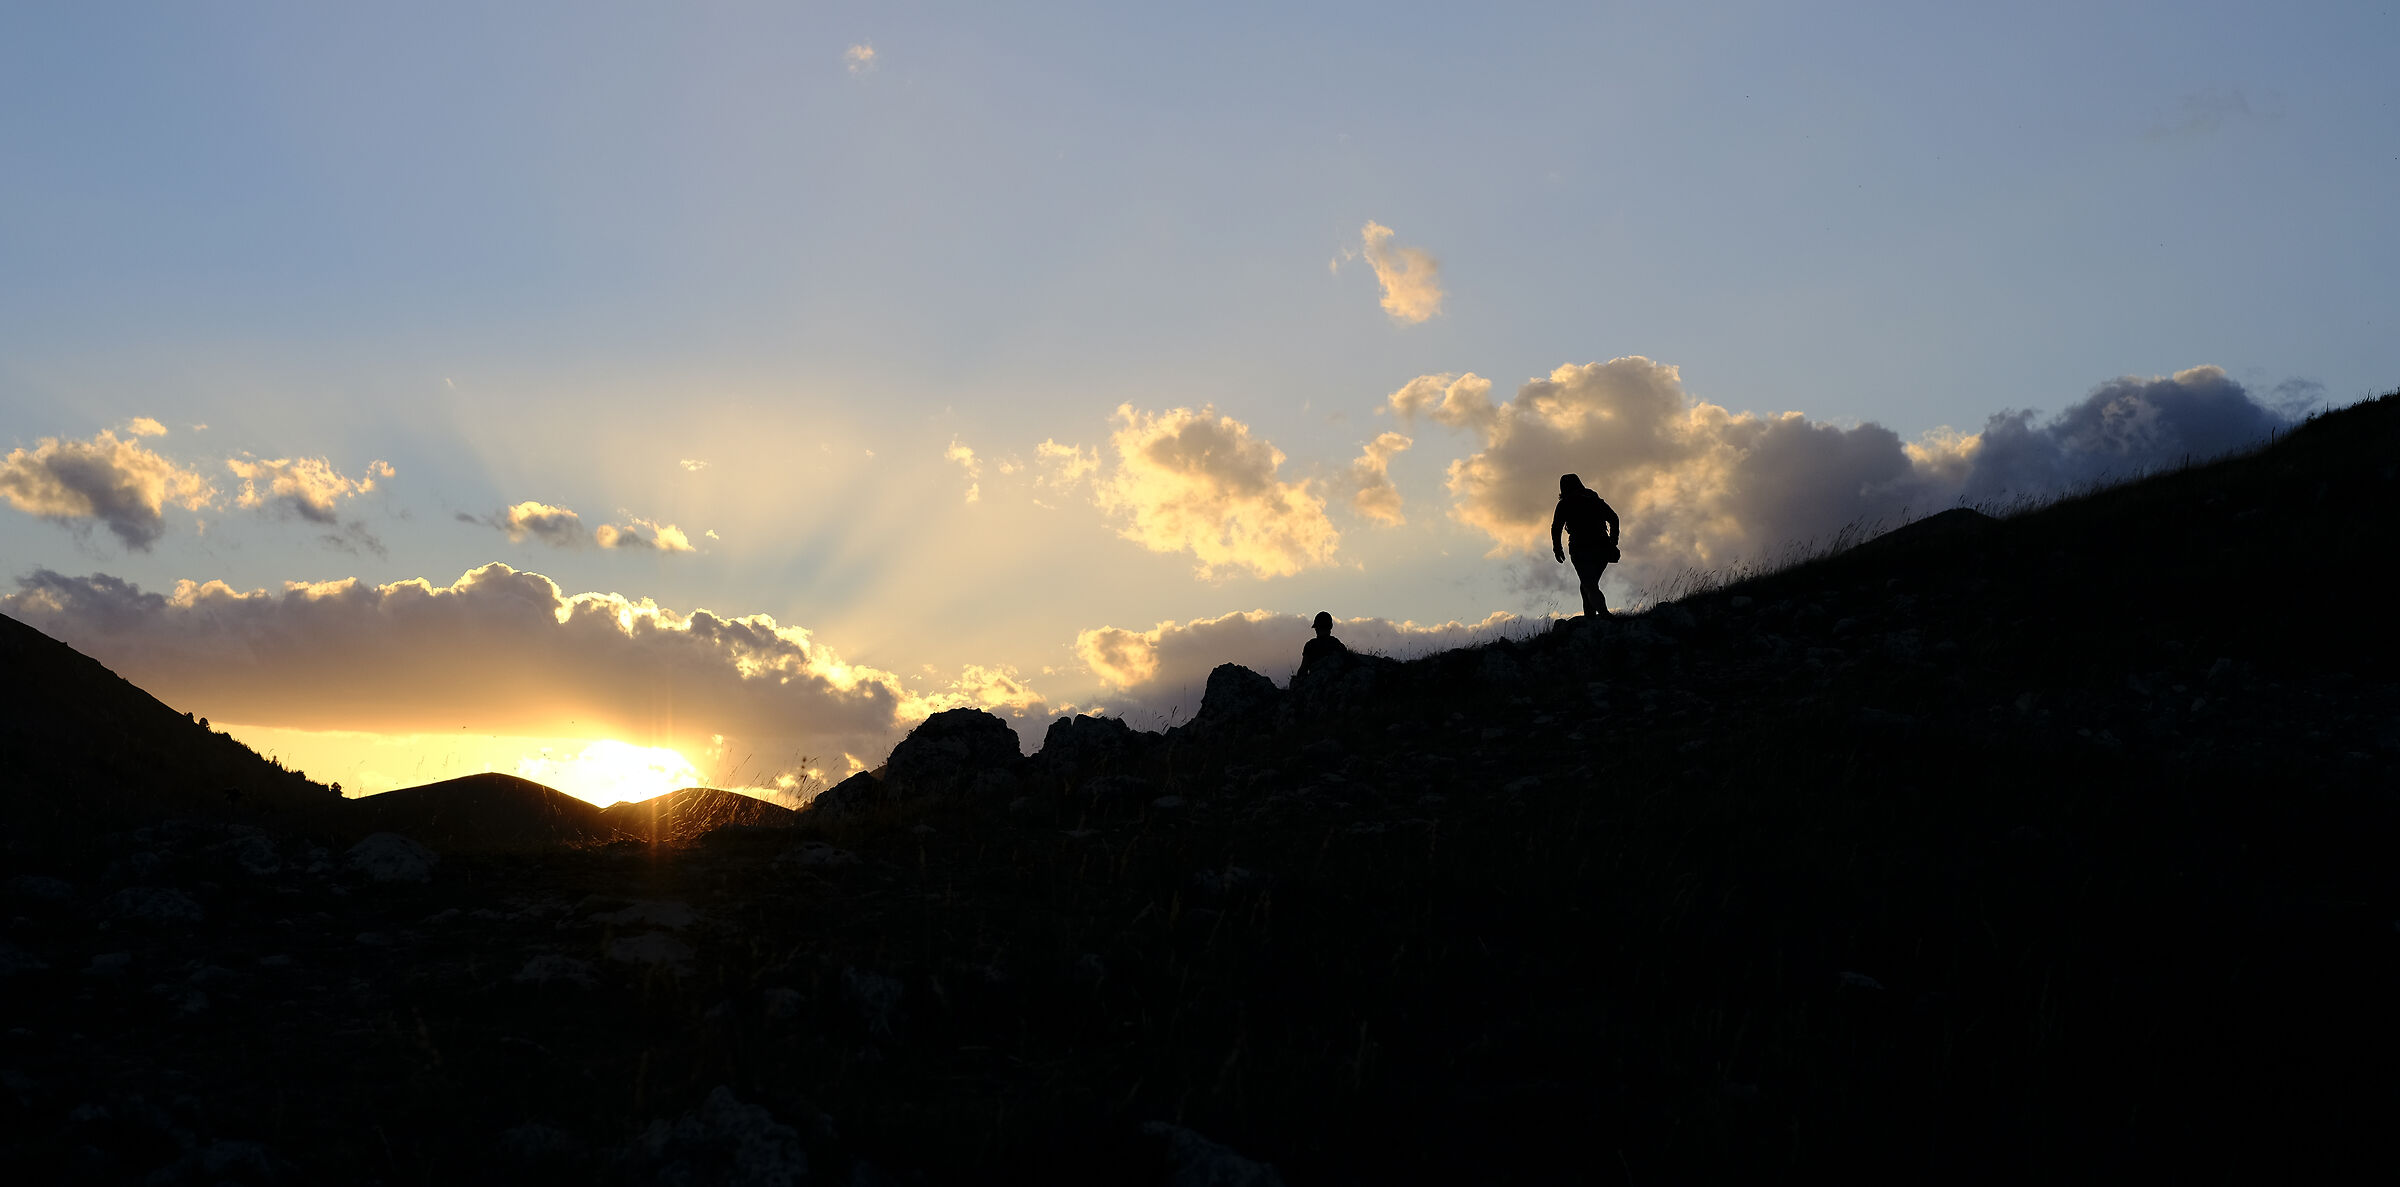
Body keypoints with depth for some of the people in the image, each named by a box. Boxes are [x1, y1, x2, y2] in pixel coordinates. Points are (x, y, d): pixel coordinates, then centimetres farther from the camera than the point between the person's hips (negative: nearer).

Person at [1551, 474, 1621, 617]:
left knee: (1589, 585, -7)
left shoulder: (1564, 504, 5)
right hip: (1602, 548, 5)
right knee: (1589, 583, 20)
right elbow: (1614, 518, 11)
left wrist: (1557, 548, 7)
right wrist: (1612, 543, 13)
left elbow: (1556, 528, -3)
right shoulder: (1595, 500, 17)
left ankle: (1604, 614, -29)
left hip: (1581, 549, -5)